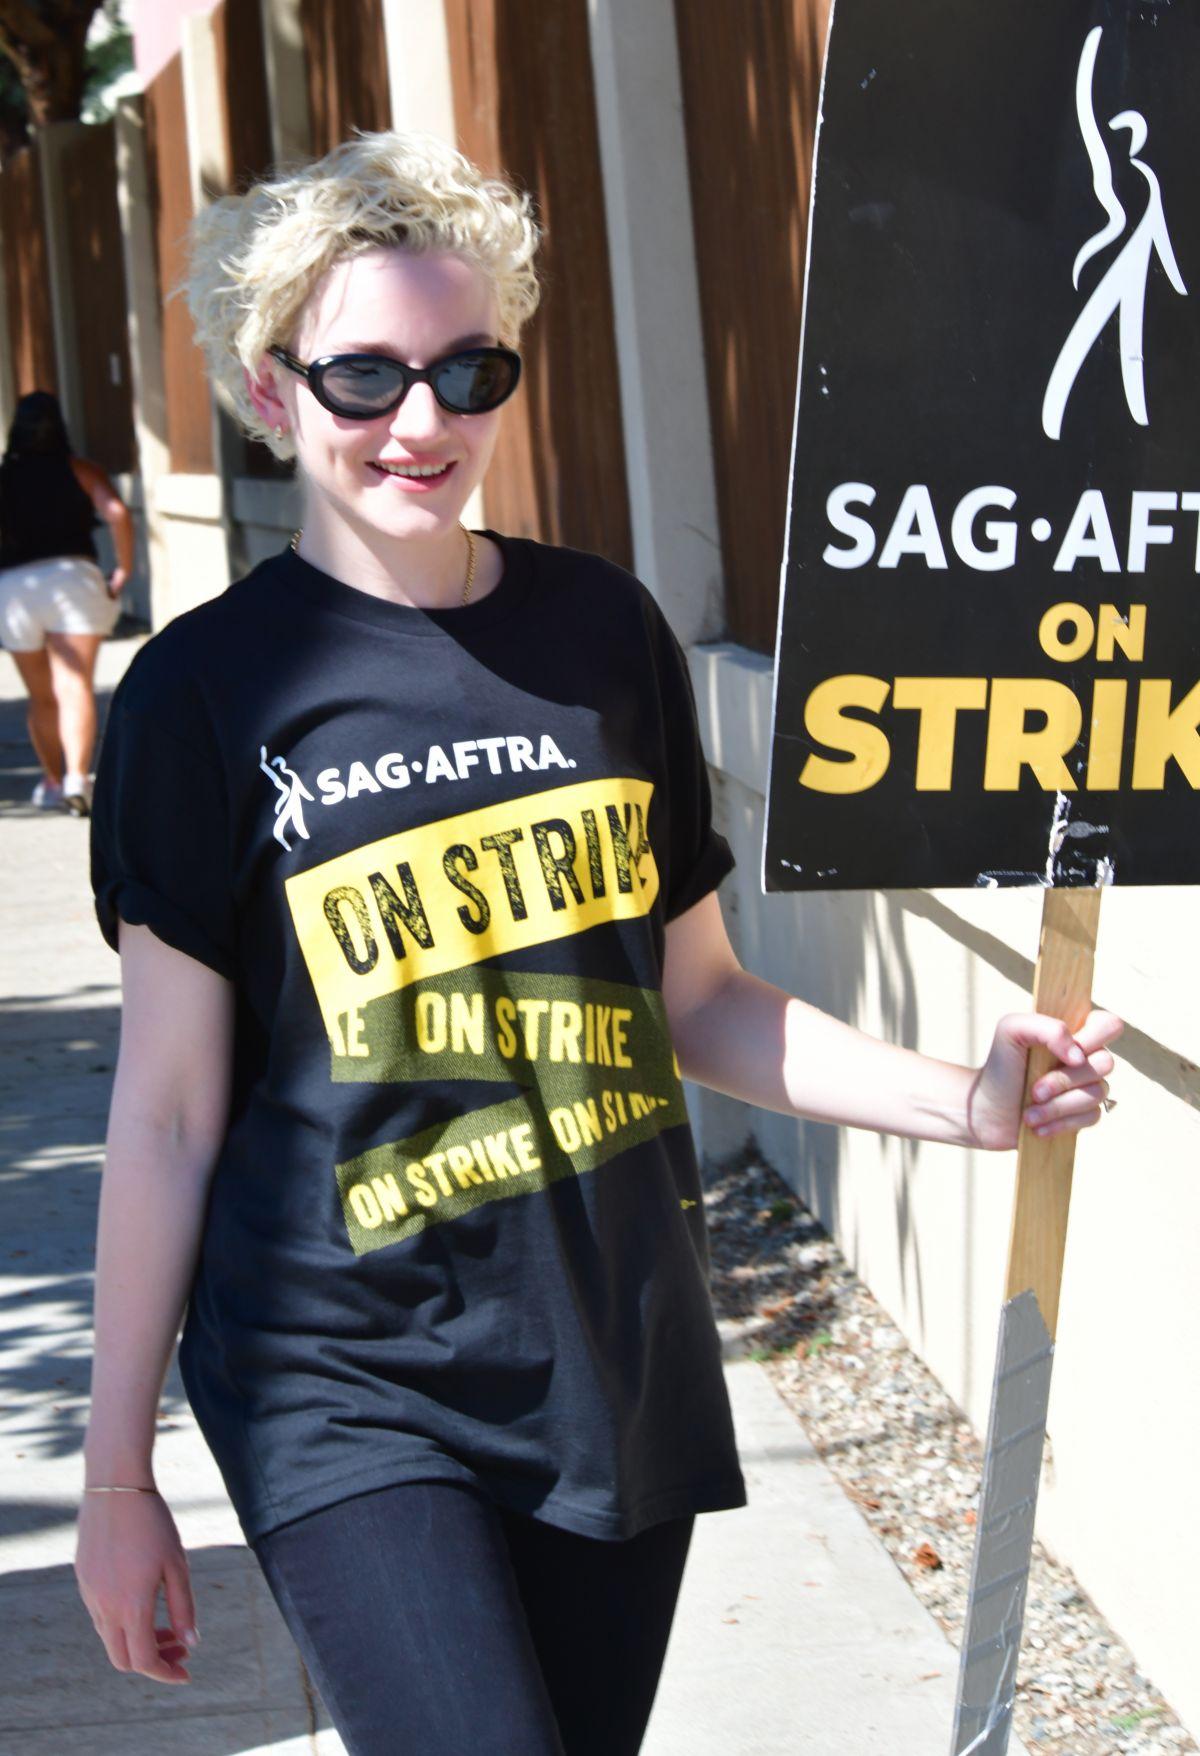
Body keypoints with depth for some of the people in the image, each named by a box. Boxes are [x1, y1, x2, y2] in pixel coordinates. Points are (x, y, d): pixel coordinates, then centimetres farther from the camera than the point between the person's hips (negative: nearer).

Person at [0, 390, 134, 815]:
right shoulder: (79, 470, 7)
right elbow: (116, 512, -9)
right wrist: (123, 569, 0)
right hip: (71, 576, -2)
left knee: (41, 697, 15)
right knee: (74, 687, -8)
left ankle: (52, 781, 22)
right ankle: (76, 777, -24)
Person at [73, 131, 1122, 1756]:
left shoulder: (603, 630, 4)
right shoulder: (210, 691, -6)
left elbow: (694, 997, 12)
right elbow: (170, 1111, -3)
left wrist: (963, 1103, -3)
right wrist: (118, 1469, 0)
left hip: (619, 1364, 4)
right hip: (351, 1390, -4)